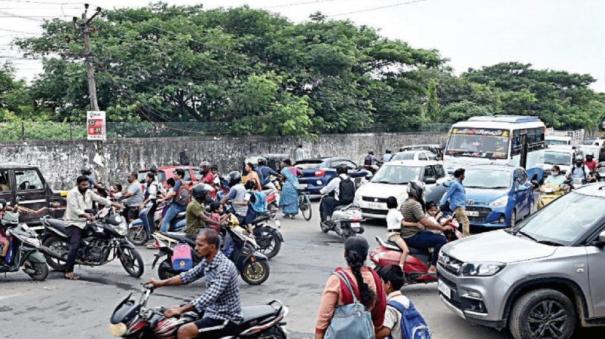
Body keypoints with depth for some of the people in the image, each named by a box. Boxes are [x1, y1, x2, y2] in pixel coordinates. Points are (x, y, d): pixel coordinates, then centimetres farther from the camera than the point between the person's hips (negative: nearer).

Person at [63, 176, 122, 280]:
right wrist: (86, 215, -39)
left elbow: (99, 199, 8)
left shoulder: (88, 192, 11)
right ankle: (68, 272, -16)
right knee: (75, 246, -18)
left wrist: (113, 204, -3)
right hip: (74, 223, -8)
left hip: (85, 222, 8)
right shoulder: (72, 193, -13)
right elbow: (74, 209, -24)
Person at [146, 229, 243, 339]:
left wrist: (180, 310, -34)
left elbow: (209, 297, -32)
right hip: (213, 309, 10)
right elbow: (188, 276, 14)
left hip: (227, 318, -10)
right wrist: (161, 283, 7)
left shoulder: (224, 268, -25)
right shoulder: (207, 261, 3)